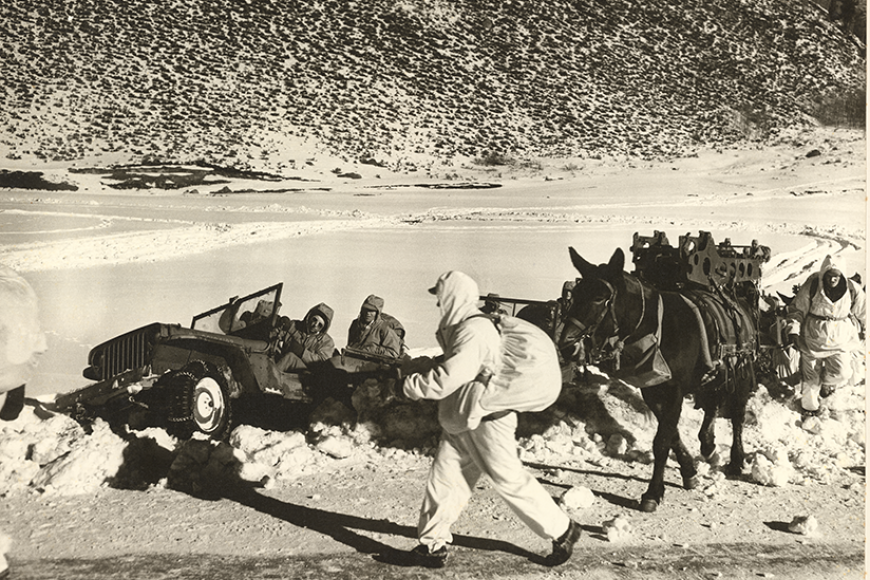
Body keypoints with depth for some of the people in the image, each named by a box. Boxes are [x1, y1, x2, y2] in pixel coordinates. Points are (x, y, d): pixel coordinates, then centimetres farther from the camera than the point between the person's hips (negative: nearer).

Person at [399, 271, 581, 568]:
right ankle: (433, 545, 15)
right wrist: (414, 365, 5)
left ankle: (563, 530, 17)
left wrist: (410, 385, -16)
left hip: (486, 422, -10)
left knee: (510, 481, 0)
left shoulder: (474, 332, -23)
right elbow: (450, 364, 16)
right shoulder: (459, 327, 11)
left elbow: (446, 380, -29)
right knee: (443, 479, 6)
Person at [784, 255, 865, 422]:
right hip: (813, 339, -1)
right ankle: (809, 404, 34)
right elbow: (797, 310, -6)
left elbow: (861, 314, 9)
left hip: (840, 340, 1)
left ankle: (827, 384, 27)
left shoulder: (853, 291, -10)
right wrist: (793, 330, -16)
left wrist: (862, 331, 17)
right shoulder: (811, 287, -15)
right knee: (810, 374, 9)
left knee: (841, 374, -10)